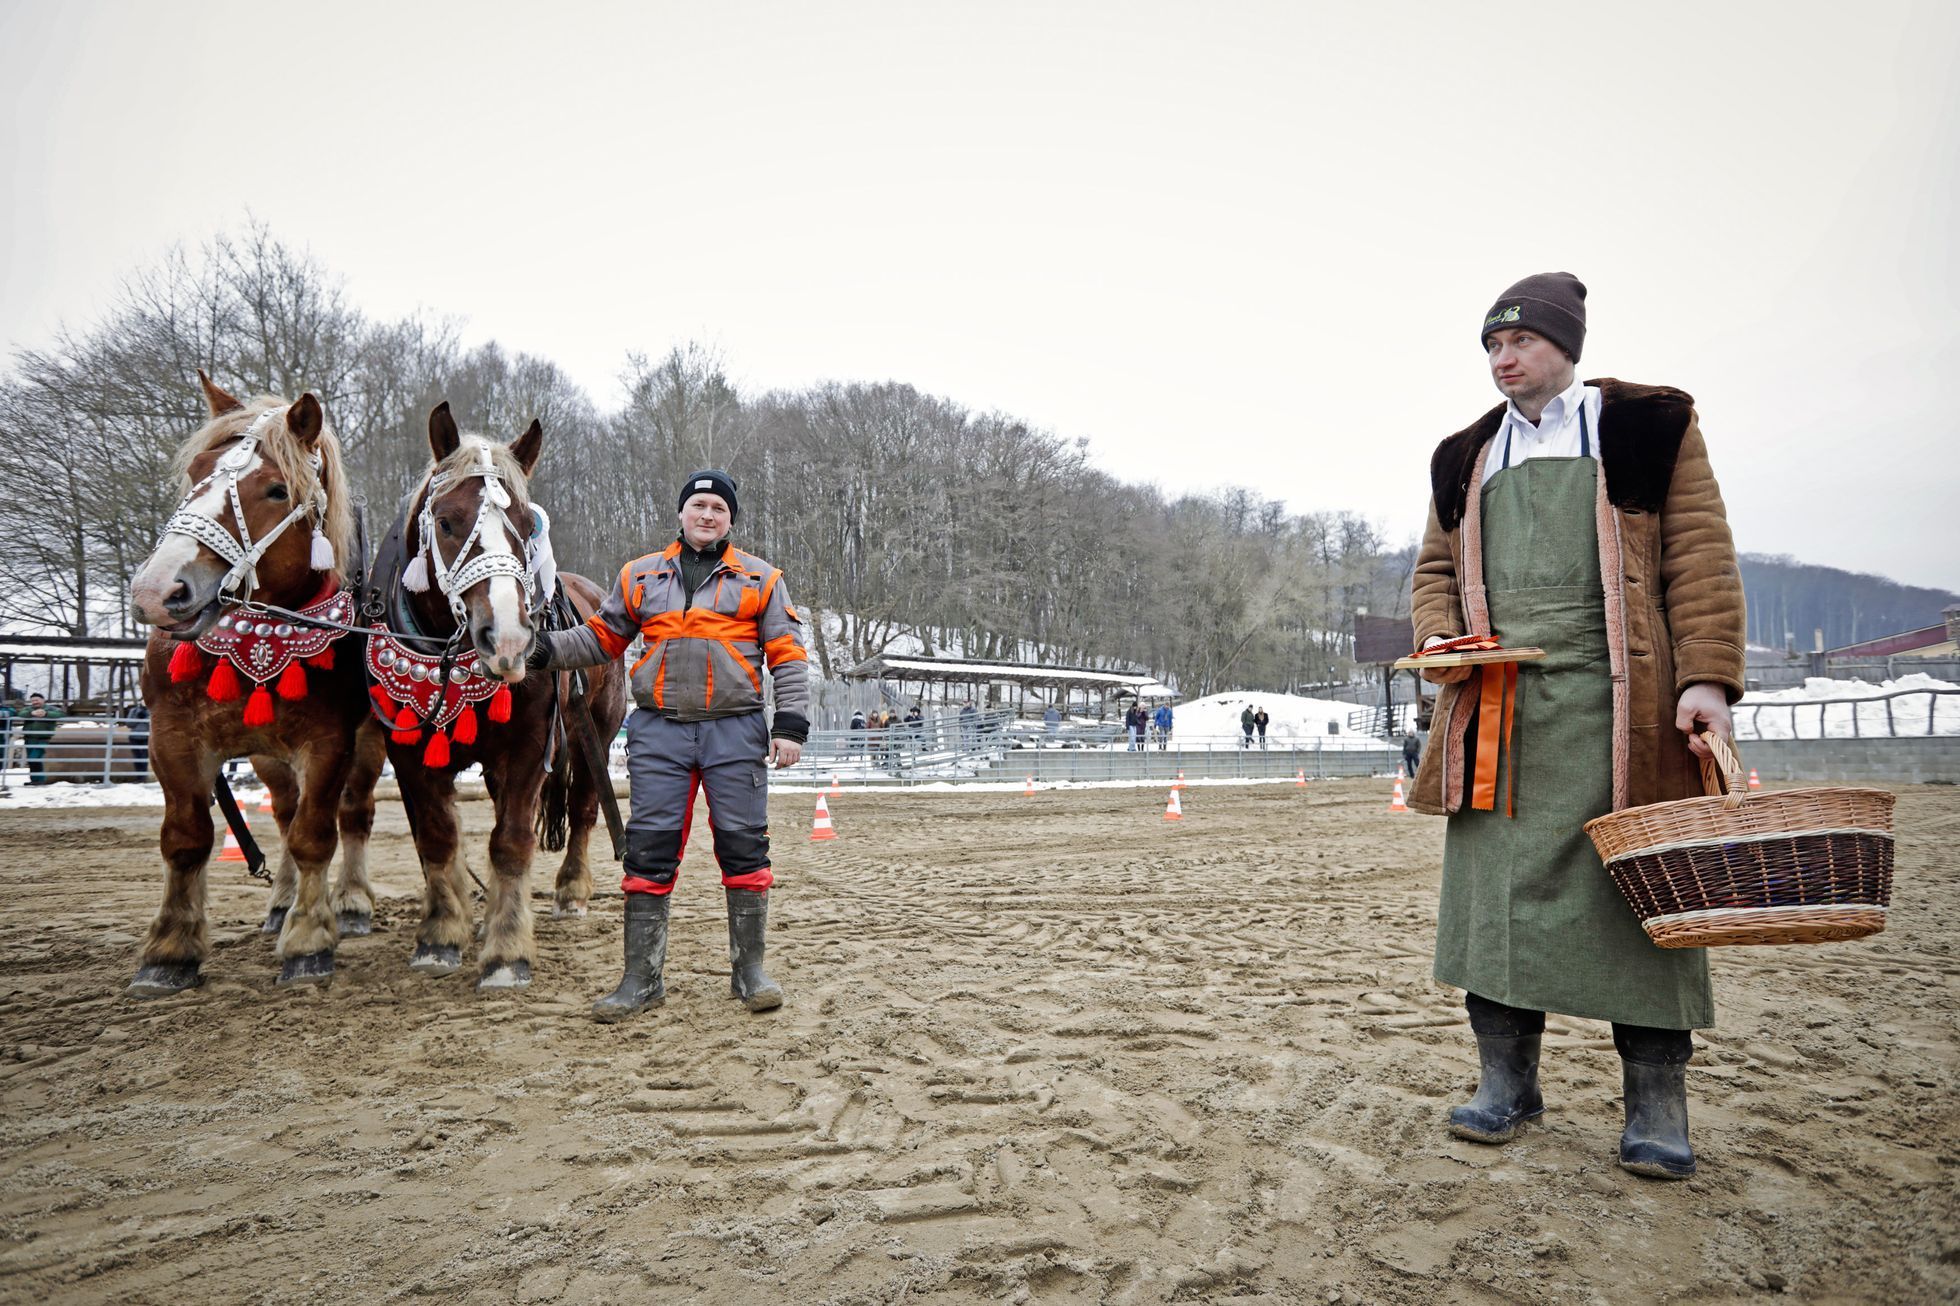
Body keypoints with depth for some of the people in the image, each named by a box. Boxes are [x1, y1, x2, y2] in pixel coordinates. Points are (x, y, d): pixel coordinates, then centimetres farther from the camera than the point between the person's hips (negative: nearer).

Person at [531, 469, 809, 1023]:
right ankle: (642, 977, 11)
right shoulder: (640, 576, 14)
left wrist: (790, 725, -5)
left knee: (744, 845, 0)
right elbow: (601, 637, 20)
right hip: (659, 731, 2)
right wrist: (547, 649, 3)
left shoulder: (760, 579, 8)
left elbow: (788, 656, 4)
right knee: (649, 848, 1)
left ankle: (750, 969, 14)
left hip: (735, 730, -1)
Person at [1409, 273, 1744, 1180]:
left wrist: (1707, 678, -11)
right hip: (1497, 705, 3)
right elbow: (1436, 568, 21)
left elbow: (1700, 558, 0)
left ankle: (1656, 1103, 12)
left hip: (1615, 701, -3)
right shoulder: (1464, 458, 18)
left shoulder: (1650, 425, 7)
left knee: (1637, 891, -1)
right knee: (1496, 884, 3)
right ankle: (1506, 1080, 16)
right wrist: (1438, 636, -1)